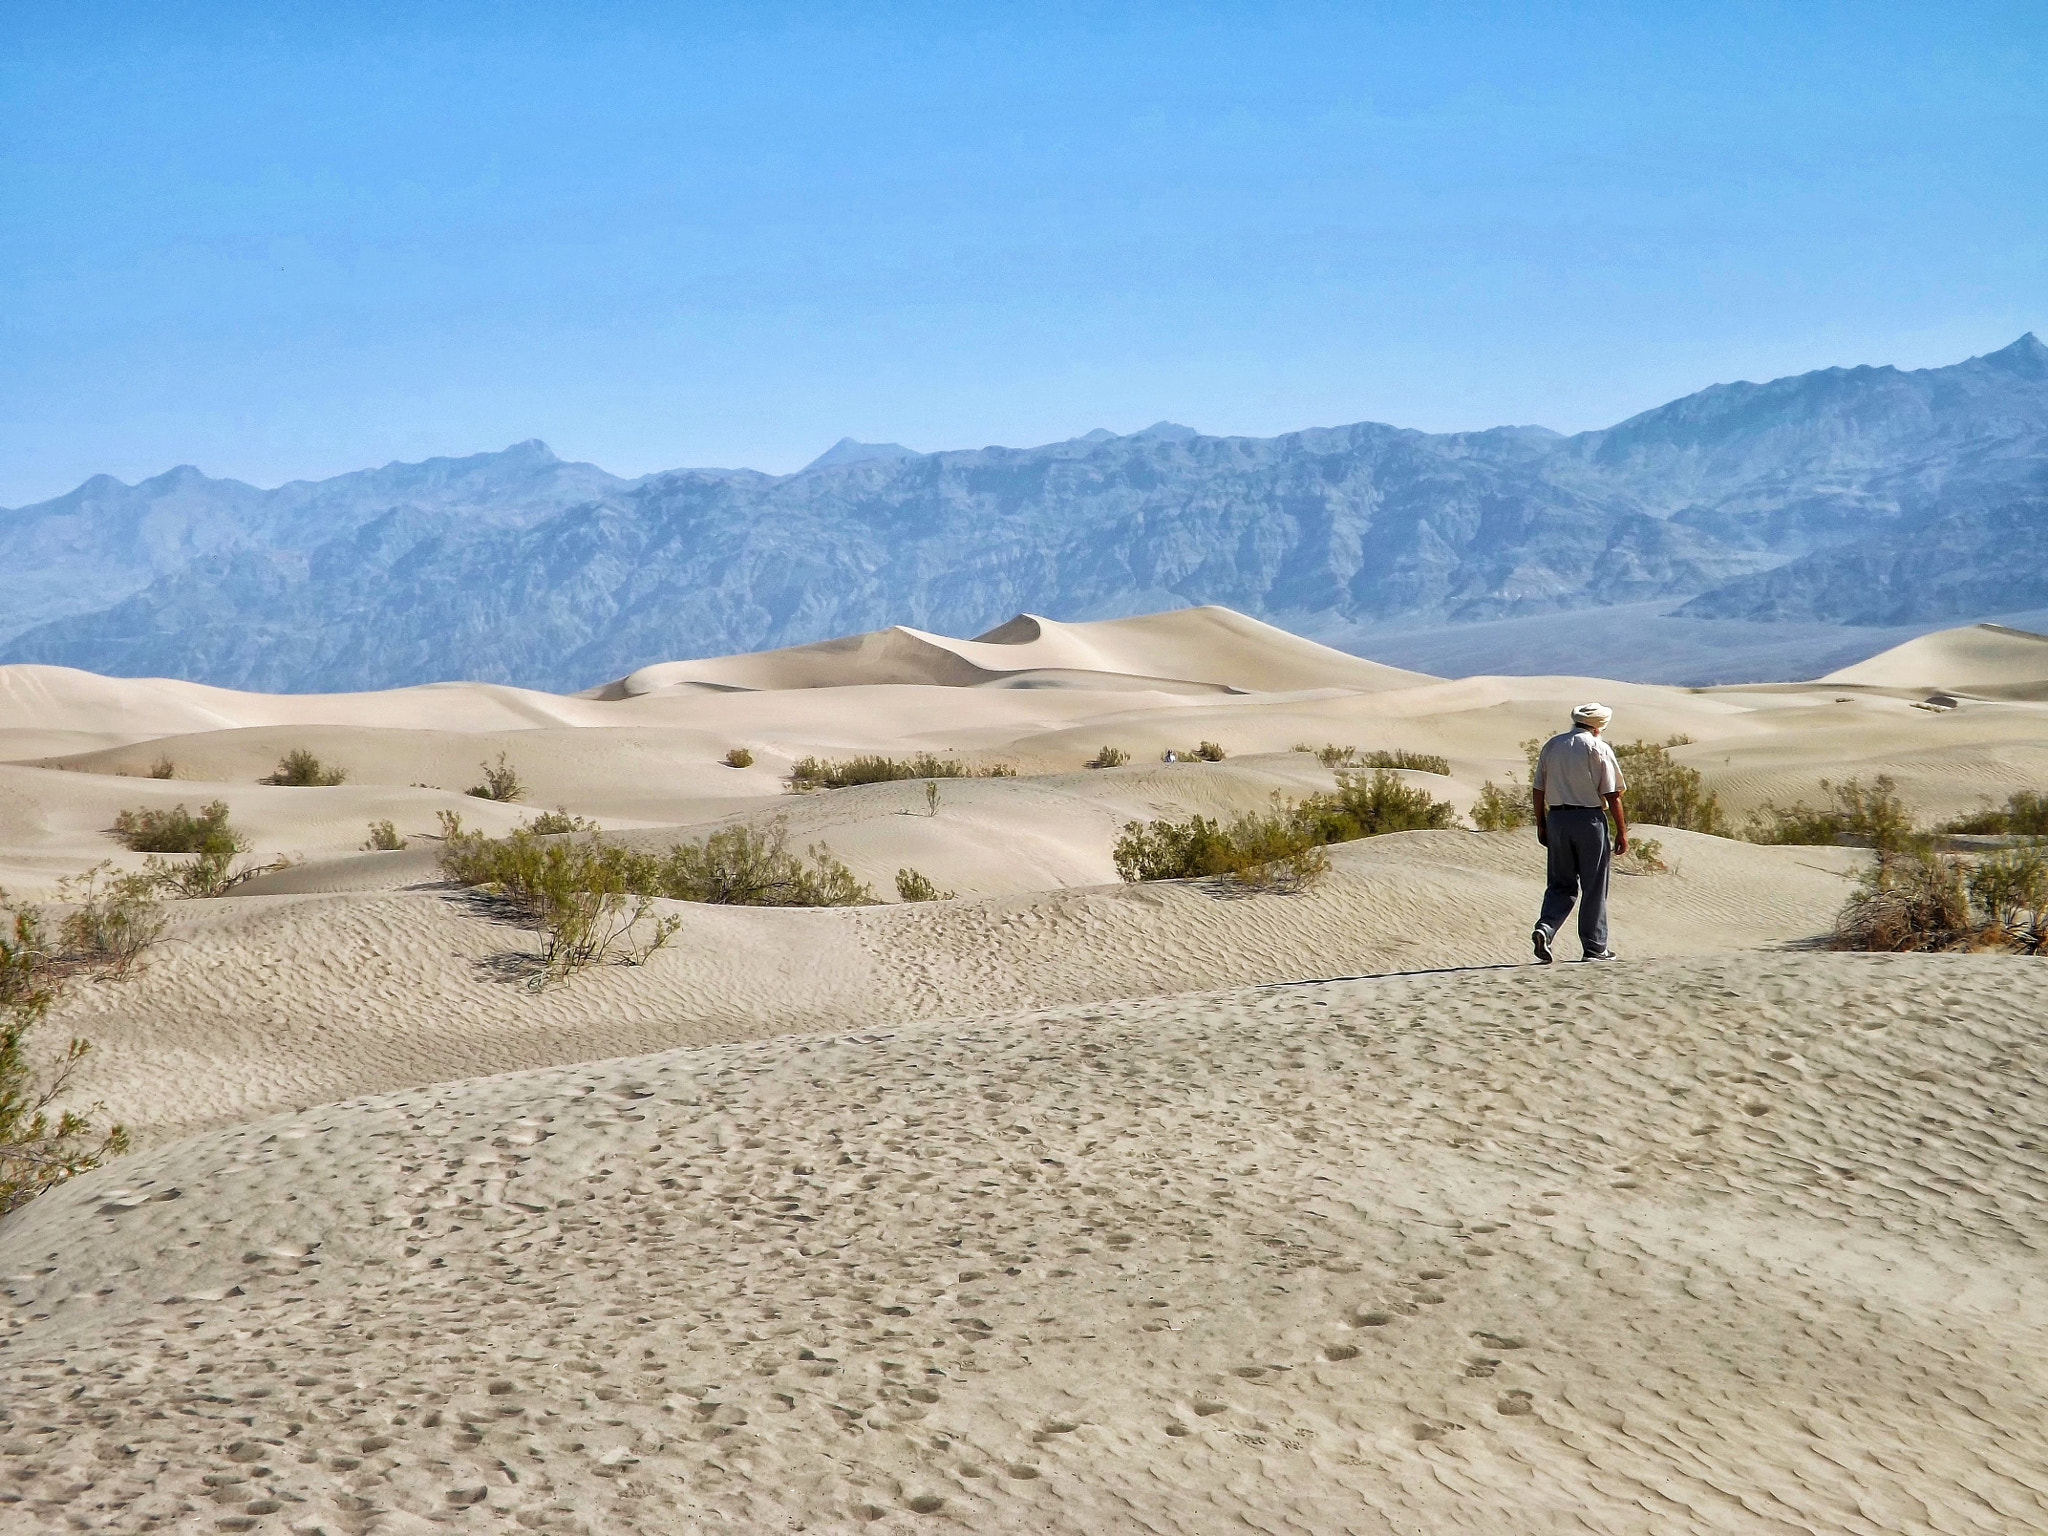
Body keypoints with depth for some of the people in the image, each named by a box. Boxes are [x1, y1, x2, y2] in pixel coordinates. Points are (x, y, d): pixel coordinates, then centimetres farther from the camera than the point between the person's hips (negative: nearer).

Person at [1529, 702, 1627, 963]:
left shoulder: (1551, 746, 8)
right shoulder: (1599, 749, -5)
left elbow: (1537, 789, 9)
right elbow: (1612, 795, -8)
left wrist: (1541, 824, 16)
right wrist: (1621, 831, -3)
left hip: (1557, 818, 4)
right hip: (1589, 819, -4)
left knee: (1562, 884, 12)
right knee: (1594, 887, 5)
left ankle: (1545, 928, -11)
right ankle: (1595, 947, 9)